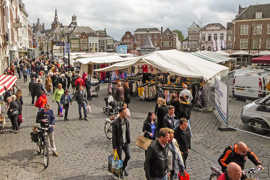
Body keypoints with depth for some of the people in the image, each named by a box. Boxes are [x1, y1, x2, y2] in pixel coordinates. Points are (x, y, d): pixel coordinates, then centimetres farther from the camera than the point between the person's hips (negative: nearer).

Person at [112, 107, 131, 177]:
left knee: (128, 156, 8)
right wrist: (114, 147, -14)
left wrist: (129, 141, 9)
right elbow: (114, 135, -17)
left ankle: (124, 167, 36)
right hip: (119, 143, -5)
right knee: (119, 158, 8)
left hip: (125, 142, 5)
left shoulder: (126, 121, -3)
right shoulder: (115, 123, -21)